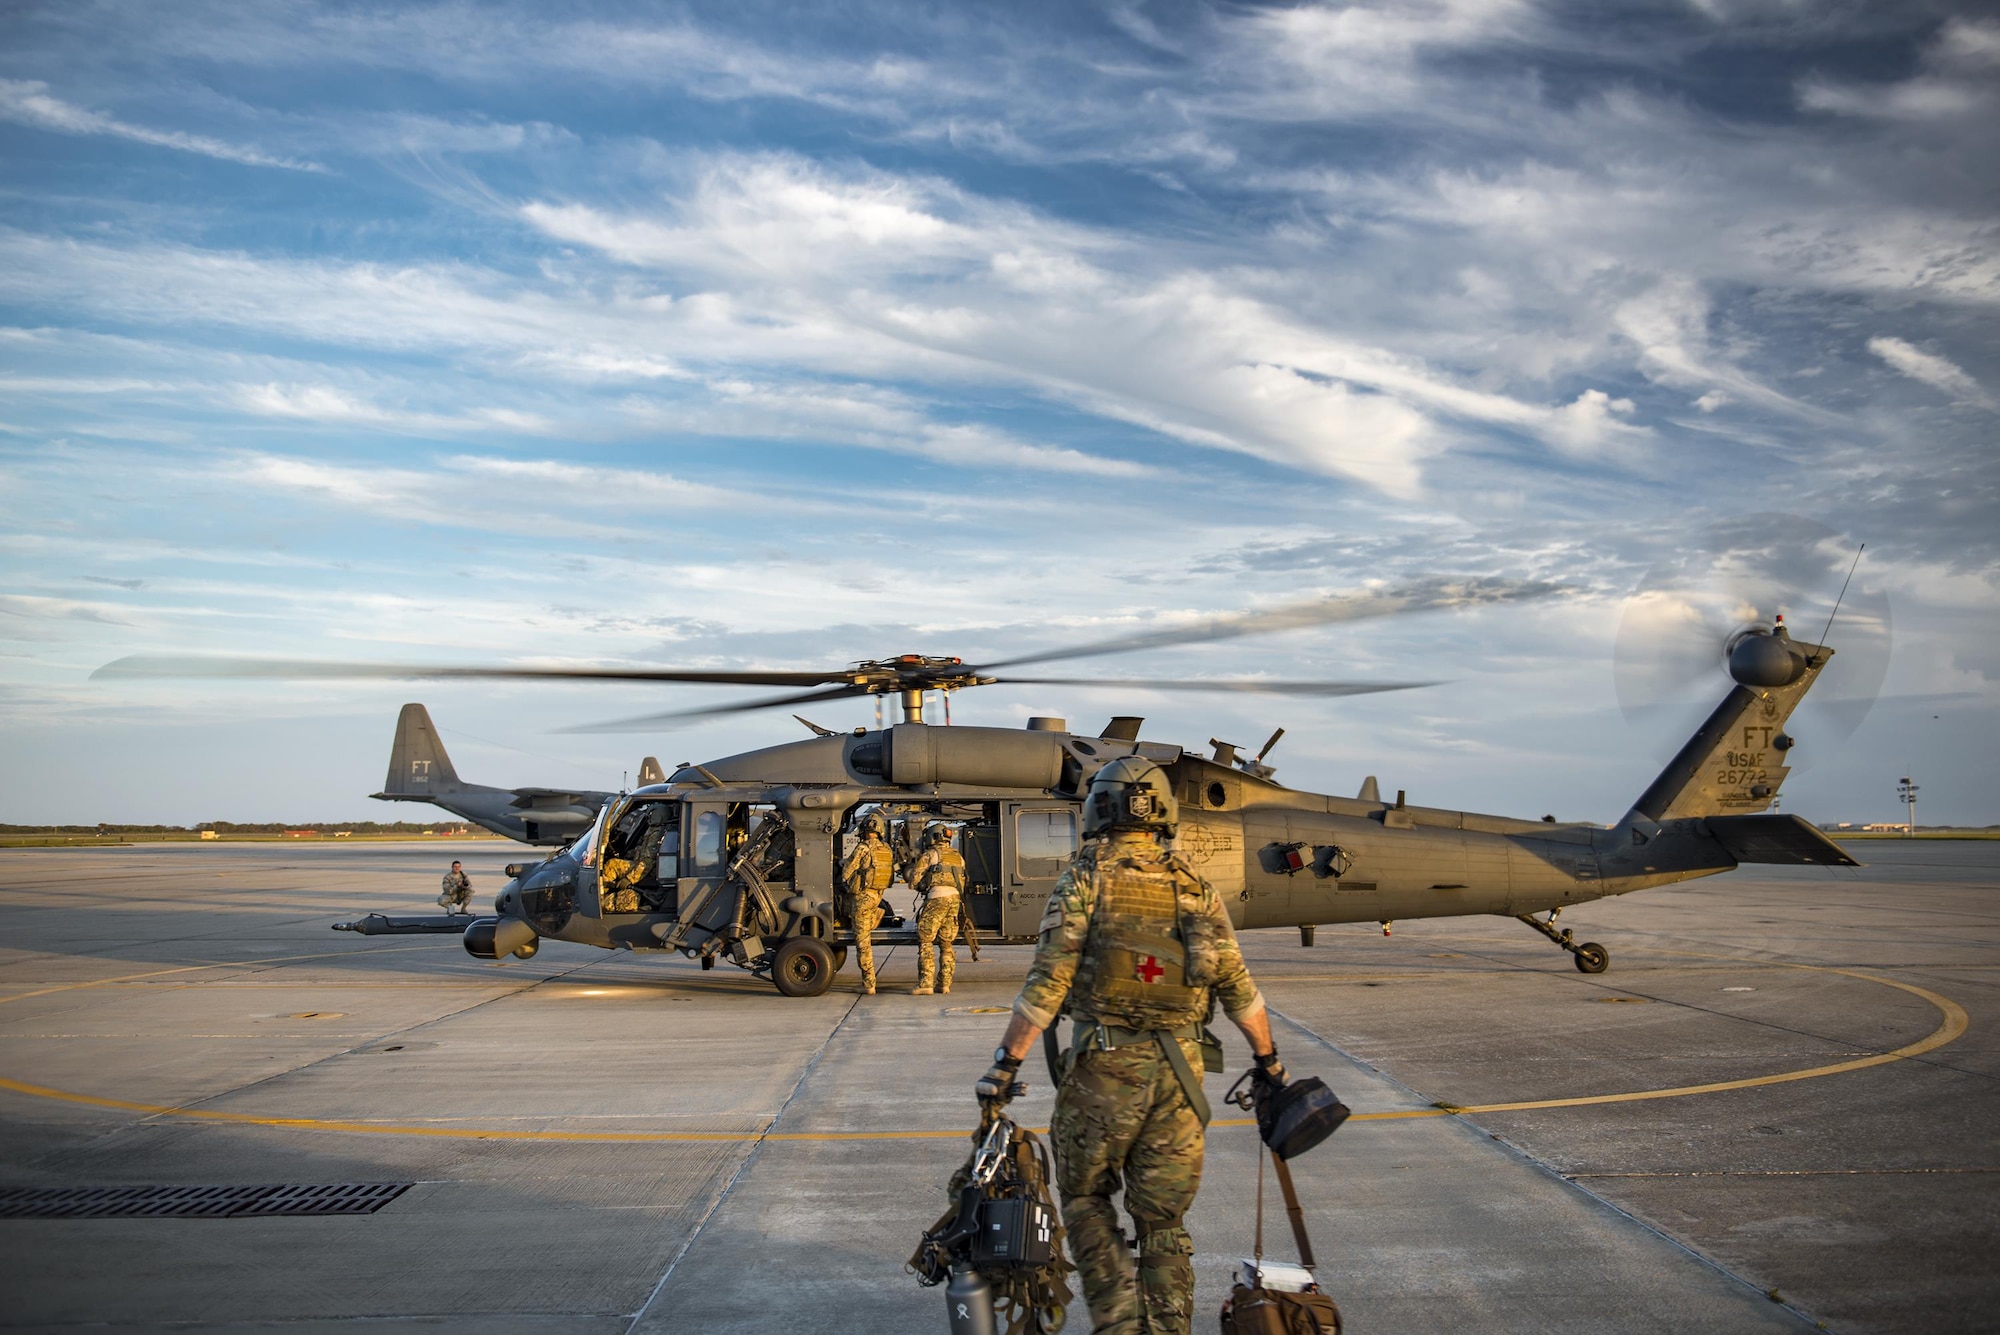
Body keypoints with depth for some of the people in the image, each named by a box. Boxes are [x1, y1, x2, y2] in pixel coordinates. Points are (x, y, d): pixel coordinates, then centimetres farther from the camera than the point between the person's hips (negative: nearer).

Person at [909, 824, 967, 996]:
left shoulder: (929, 855, 2)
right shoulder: (957, 856, 21)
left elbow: (913, 880, 2)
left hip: (936, 897, -6)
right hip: (954, 898, 6)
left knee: (925, 941, -3)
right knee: (946, 943, 12)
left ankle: (925, 984, -10)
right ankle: (945, 984, 10)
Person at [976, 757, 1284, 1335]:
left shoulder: (1086, 877, -4)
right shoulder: (1193, 885, 7)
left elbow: (1047, 983, -11)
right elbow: (1238, 987, 9)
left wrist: (1005, 1063, -8)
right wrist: (1268, 1059, 22)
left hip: (1105, 1065, -3)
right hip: (1180, 1069, 3)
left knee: (1085, 1198, 16)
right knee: (1163, 1222, 13)